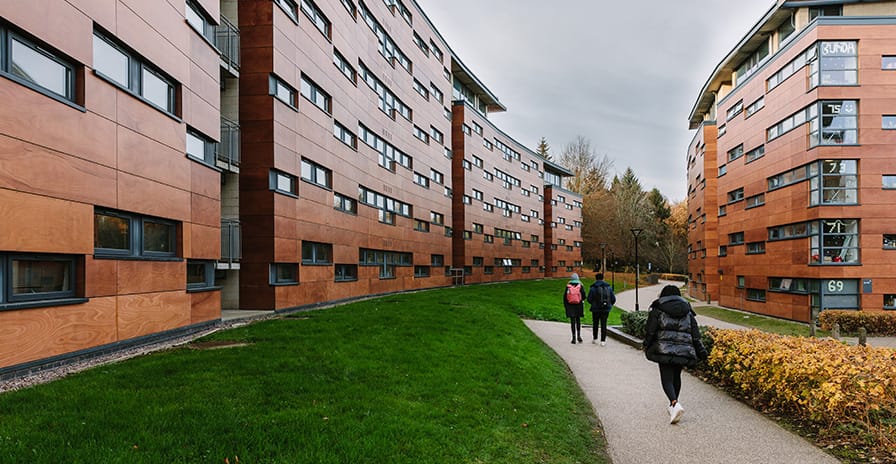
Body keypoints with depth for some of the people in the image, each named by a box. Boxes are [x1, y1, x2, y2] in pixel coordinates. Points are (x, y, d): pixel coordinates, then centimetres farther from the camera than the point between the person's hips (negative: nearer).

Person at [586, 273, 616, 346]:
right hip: (606, 309, 1)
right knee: (603, 324, 5)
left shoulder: (593, 288, -9)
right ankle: (603, 341, 3)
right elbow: (613, 299, 2)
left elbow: (589, 299, -8)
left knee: (595, 324, 14)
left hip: (596, 309, -1)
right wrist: (609, 305, 19)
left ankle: (595, 339, 25)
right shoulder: (608, 287, 0)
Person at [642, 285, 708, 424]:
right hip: (683, 350, 4)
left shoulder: (658, 310, 2)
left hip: (664, 350, -4)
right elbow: (695, 334, 9)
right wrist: (701, 352, 14)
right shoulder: (688, 311, 12)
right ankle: (673, 404, 32)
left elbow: (651, 331, -1)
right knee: (676, 376, 21)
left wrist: (647, 347, 11)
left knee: (667, 379, -1)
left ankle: (675, 404, -25)